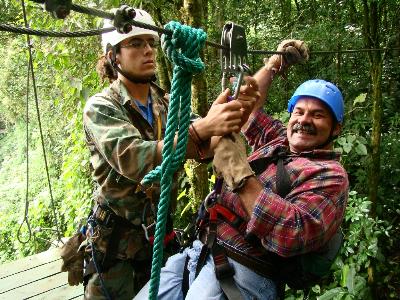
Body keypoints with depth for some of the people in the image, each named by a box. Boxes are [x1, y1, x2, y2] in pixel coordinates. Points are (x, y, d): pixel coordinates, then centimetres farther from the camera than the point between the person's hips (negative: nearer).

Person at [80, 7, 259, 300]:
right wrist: (201, 128, -43)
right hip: (115, 241, -4)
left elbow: (205, 147, -10)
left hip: (160, 233, 5)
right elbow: (134, 161, -31)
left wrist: (236, 115, -30)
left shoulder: (168, 104, 3)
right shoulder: (101, 108, -14)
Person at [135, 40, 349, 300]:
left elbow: (293, 235, -24)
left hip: (239, 274, -7)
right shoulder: (278, 140, 16)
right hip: (199, 253, 7)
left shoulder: (330, 175, -6)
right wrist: (275, 64, 29)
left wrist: (241, 175, -27)